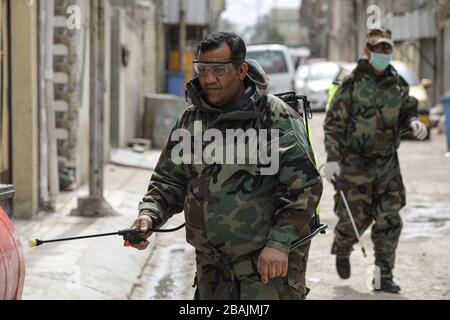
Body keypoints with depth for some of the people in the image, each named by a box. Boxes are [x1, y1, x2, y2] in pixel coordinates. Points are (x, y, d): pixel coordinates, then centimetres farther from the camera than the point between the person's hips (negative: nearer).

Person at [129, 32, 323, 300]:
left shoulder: (275, 117, -10)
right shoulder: (191, 120, 9)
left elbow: (303, 184, -14)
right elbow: (169, 181, 15)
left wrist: (280, 242, -22)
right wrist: (149, 215, -5)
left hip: (271, 260, -6)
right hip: (213, 266, 6)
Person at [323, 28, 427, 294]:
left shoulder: (398, 85, 5)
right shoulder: (352, 85, -8)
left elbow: (407, 113, 17)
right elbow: (334, 124, -8)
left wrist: (414, 122, -8)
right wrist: (332, 158, -16)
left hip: (387, 163, 4)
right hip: (355, 163, -4)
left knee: (389, 220, -1)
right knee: (355, 217, 1)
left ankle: (384, 276, 8)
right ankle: (342, 251, 34)